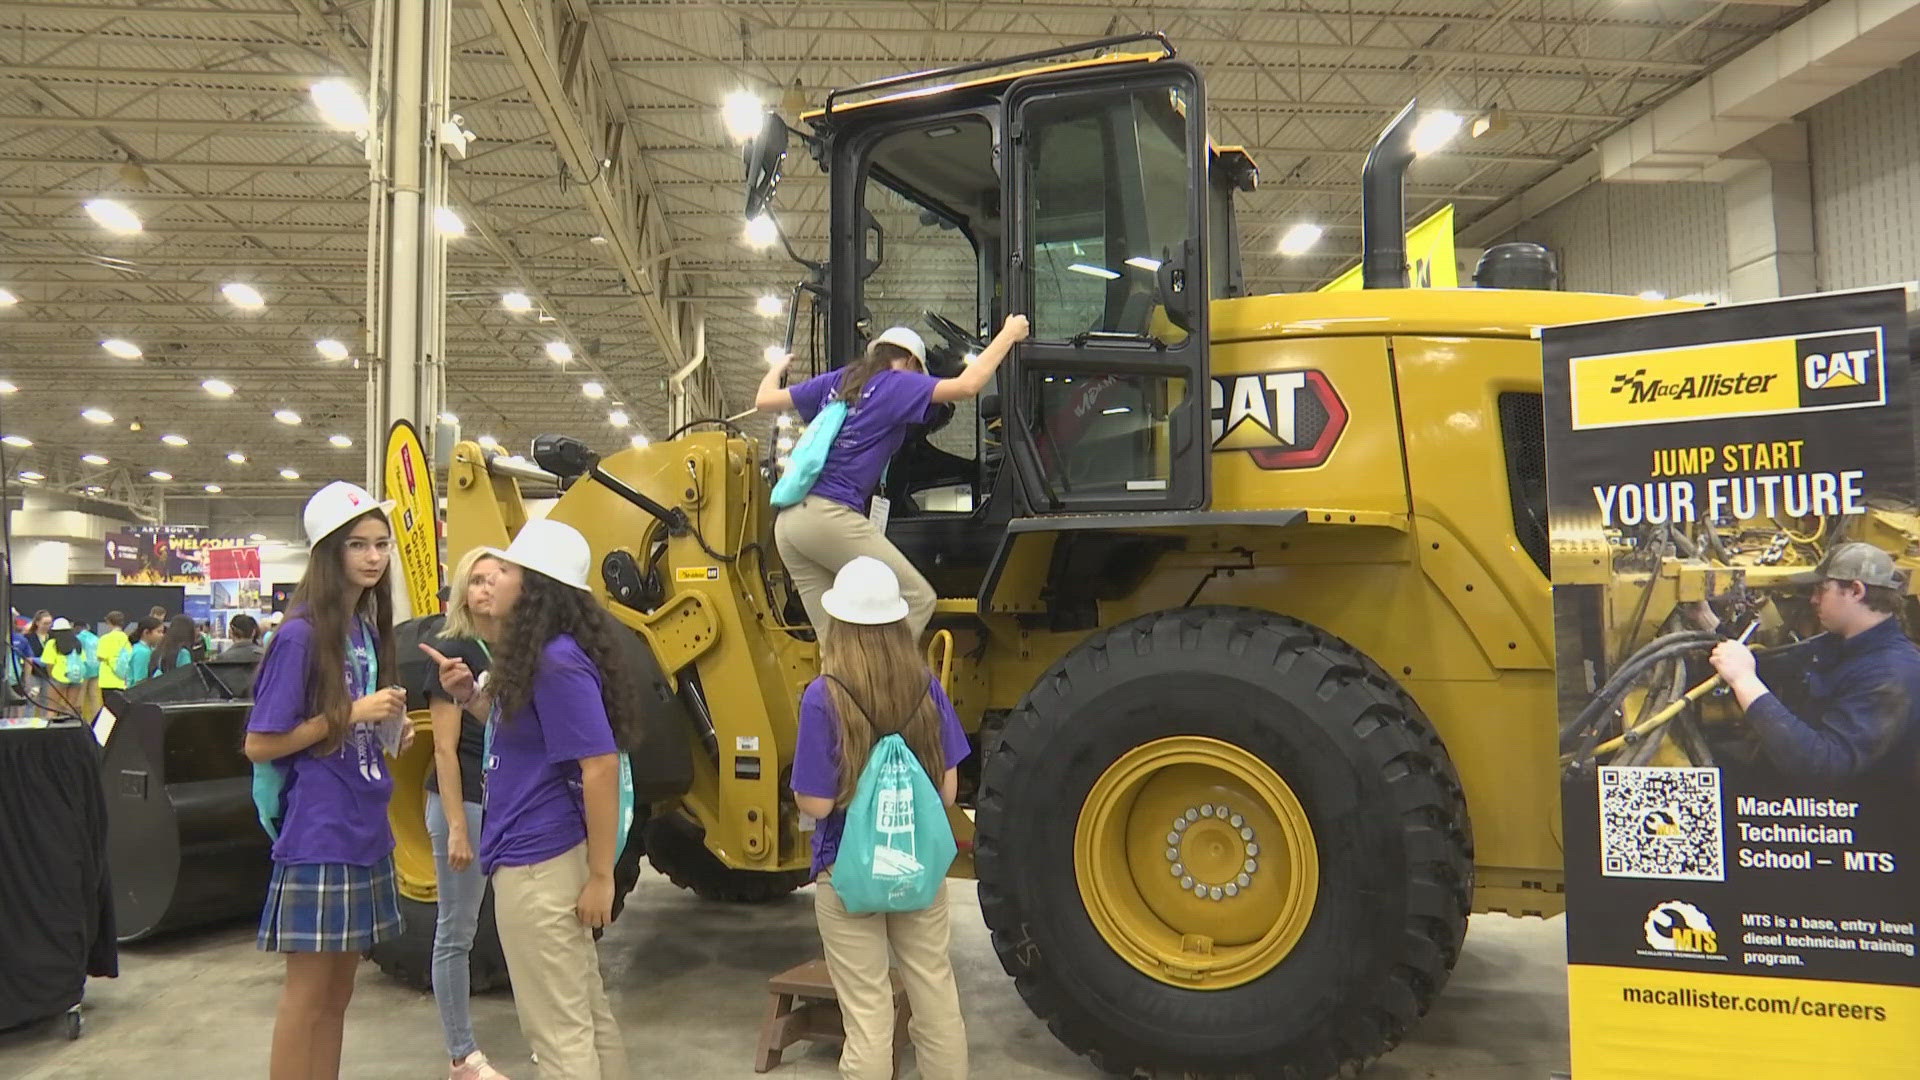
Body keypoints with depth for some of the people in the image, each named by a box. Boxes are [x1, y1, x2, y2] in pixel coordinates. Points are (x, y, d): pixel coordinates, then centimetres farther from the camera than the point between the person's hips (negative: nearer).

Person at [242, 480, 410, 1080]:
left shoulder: (370, 628, 8)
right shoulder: (302, 635, -14)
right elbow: (260, 745, -14)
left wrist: (391, 730, -2)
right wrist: (351, 713, -19)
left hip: (365, 829, 7)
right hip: (318, 834, -7)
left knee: (338, 993, 16)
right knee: (307, 993, 3)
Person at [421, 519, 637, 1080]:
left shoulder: (559, 662, -20)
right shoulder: (540, 656, 11)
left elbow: (602, 767, -24)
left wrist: (601, 876, -22)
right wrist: (471, 695, 8)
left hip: (539, 864, -10)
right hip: (540, 856, 10)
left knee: (558, 1029, 2)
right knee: (585, 1014, 19)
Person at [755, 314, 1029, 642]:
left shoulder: (835, 381, 21)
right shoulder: (896, 385, 3)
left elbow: (764, 400, 26)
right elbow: (967, 385, -7)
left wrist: (777, 367, 46)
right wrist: (1008, 335, 5)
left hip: (787, 522, 8)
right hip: (831, 517, -8)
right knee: (917, 599, -2)